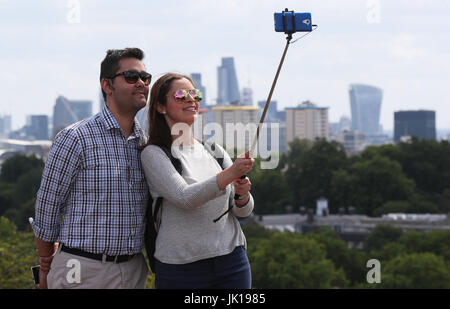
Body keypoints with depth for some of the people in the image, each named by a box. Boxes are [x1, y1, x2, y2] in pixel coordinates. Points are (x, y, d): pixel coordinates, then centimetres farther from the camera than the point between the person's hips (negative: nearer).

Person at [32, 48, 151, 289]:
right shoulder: (75, 139, -8)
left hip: (134, 270, 5)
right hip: (84, 272, -5)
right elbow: (47, 207, -3)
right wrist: (46, 269, 3)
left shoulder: (146, 142, 10)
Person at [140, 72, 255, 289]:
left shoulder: (215, 151, 12)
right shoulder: (153, 154, -4)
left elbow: (243, 211, 11)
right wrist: (229, 174, -29)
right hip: (181, 269, -5)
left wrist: (242, 195, -12)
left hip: (232, 261, 5)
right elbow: (185, 198, -20)